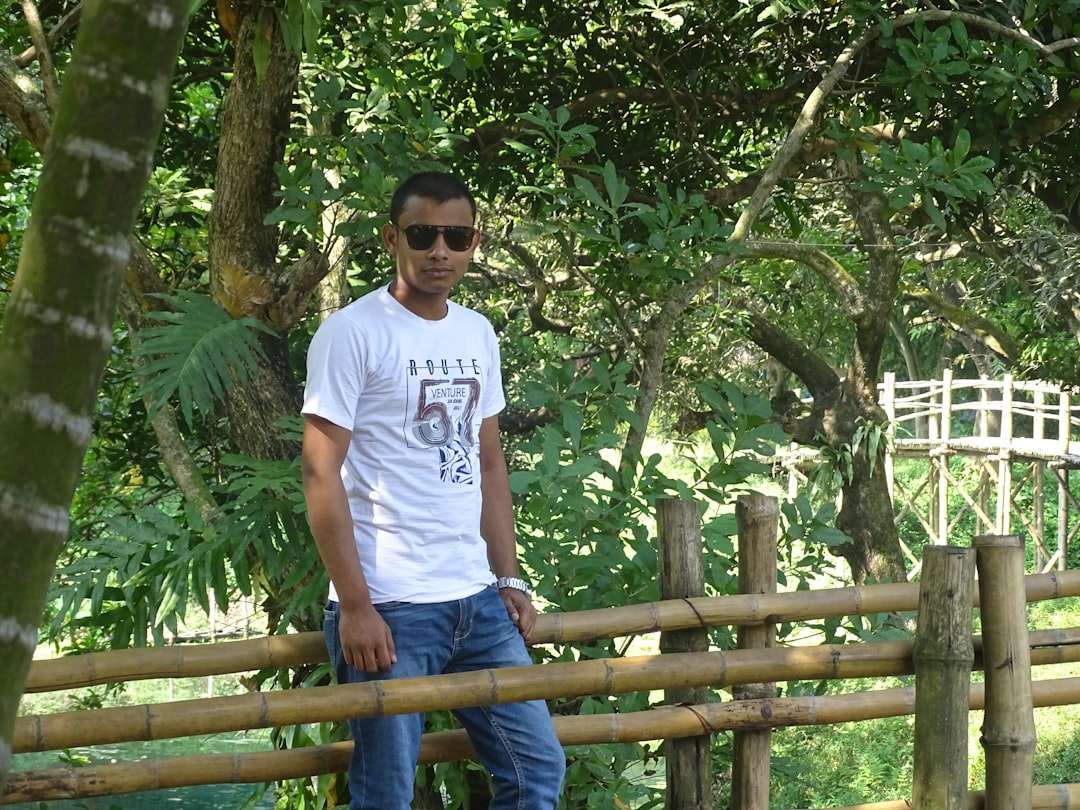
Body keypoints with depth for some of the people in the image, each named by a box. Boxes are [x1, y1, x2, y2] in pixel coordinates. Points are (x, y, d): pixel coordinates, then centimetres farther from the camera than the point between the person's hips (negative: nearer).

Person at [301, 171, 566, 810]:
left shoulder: (478, 334, 13)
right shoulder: (353, 333, -7)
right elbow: (321, 474, -11)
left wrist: (509, 578, 12)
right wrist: (354, 605, -15)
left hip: (478, 598, 7)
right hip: (390, 607, -7)